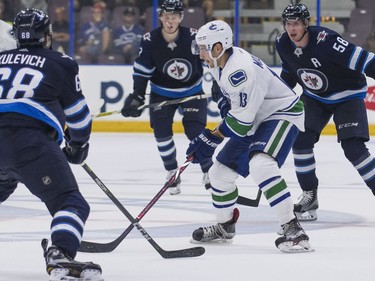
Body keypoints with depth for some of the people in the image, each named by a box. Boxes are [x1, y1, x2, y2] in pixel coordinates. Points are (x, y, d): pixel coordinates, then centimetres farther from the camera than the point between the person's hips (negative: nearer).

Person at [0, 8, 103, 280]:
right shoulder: (61, 64, 12)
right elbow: (78, 114, 17)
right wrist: (78, 145, 35)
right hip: (32, 142, -5)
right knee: (70, 204, -6)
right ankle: (60, 257, -31)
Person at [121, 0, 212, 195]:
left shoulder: (193, 37, -23)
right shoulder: (150, 41, -20)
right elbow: (141, 71, -13)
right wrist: (136, 97, -20)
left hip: (192, 91, -2)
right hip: (161, 93, 2)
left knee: (195, 131, -10)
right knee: (161, 131, -7)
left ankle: (208, 171, 9)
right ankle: (172, 172, 11)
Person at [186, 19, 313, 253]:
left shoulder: (240, 70, -31)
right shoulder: (220, 62, -1)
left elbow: (242, 120, -29)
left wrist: (212, 139, -22)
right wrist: (227, 104, 6)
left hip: (283, 113, -10)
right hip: (256, 120, 10)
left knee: (260, 164, -35)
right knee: (221, 172, 12)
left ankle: (293, 230, -35)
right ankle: (225, 227, 35)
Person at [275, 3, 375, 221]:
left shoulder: (324, 40, -32)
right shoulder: (284, 45, -11)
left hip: (347, 95, -6)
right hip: (315, 97, 6)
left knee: (353, 147, -18)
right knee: (301, 140, -8)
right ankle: (310, 197, 6)